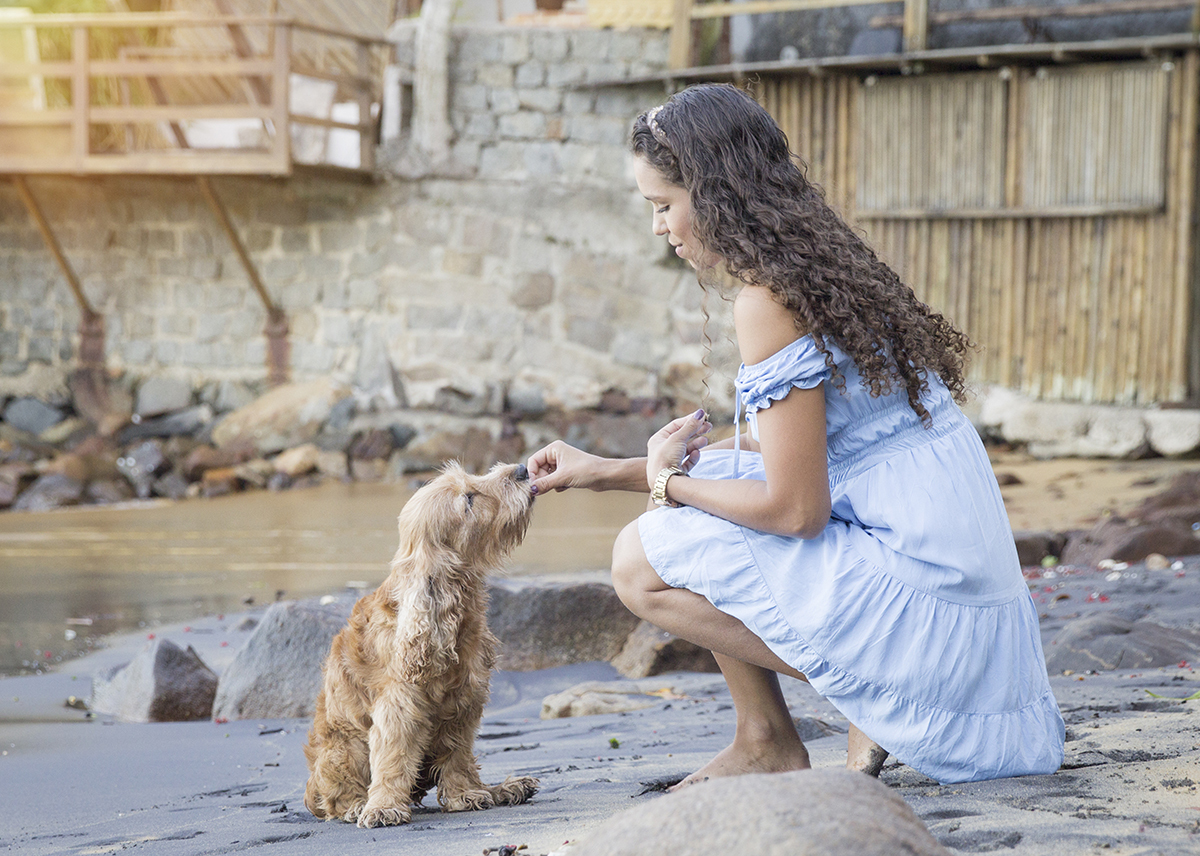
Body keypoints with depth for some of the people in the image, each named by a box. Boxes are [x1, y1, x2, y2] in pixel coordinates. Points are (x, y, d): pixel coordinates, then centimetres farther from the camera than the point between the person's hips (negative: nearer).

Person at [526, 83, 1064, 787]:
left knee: (642, 562, -7)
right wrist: (606, 472, 23)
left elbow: (795, 509, -18)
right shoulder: (822, 263, 12)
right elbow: (788, 454, 21)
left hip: (912, 584, -10)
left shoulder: (769, 299, -17)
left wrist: (667, 481, 1)